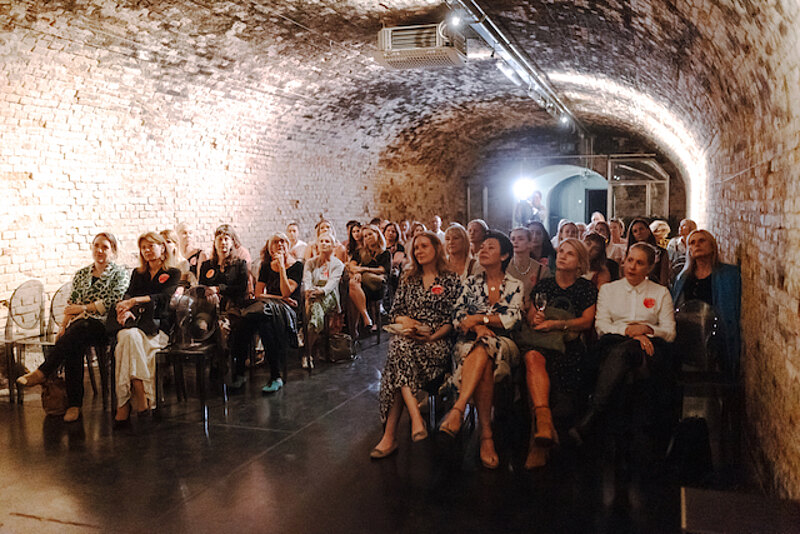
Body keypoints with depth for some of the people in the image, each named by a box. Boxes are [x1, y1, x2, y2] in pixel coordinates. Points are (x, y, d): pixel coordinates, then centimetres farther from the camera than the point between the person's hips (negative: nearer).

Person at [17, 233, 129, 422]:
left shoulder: (119, 273, 7)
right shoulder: (81, 275, 21)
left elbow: (111, 303, -5)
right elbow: (72, 304, 17)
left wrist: (84, 308, -8)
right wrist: (64, 326, 2)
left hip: (104, 325, -3)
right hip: (78, 326, 3)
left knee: (79, 329, -37)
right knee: (74, 346, -31)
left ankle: (42, 372, -34)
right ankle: (74, 403, -32)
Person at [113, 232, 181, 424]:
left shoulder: (173, 273, 12)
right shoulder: (137, 273, 26)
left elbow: (164, 297, -7)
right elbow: (128, 296, 9)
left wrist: (135, 301, -22)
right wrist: (125, 311, -15)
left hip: (158, 326, -3)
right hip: (135, 323, 3)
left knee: (131, 337, -33)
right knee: (128, 336, -33)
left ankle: (124, 404, -33)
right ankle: (141, 396, -37)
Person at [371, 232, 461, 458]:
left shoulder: (451, 281, 8)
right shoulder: (408, 279, 21)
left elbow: (453, 320, 1)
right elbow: (395, 312, 18)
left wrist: (432, 337, -15)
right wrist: (405, 320, -5)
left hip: (437, 340, -3)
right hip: (408, 337, 3)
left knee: (399, 356, -33)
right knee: (401, 347, -35)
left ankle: (390, 435, -34)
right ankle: (416, 419, -41)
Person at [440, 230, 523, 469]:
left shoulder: (515, 286, 12)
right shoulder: (471, 283, 18)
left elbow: (511, 319, -2)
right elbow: (457, 316, 8)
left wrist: (478, 318, -8)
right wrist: (479, 327, -12)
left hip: (503, 343, -1)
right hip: (470, 342, 1)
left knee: (483, 350, -39)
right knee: (484, 367, -36)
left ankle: (458, 409, -47)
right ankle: (486, 434, -39)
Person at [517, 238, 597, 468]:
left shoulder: (586, 288, 12)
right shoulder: (544, 285, 21)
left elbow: (586, 321, 0)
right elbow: (529, 317, 18)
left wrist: (556, 324, -12)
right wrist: (534, 319, -6)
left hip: (568, 344, -3)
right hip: (539, 339, 3)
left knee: (535, 358, -35)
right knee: (533, 357, -35)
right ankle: (544, 423, -47)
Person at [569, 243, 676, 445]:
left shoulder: (661, 293, 20)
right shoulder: (608, 289, 22)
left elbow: (670, 331, 11)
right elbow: (601, 325, 7)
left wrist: (646, 328, -10)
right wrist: (627, 330, -11)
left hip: (649, 344, 0)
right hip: (615, 343, 0)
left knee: (621, 352, -39)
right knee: (619, 350, -41)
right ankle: (591, 418, -51)